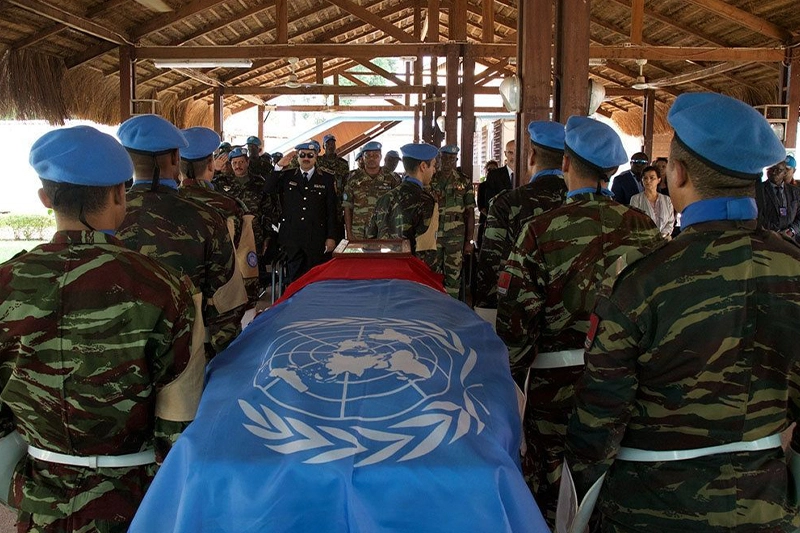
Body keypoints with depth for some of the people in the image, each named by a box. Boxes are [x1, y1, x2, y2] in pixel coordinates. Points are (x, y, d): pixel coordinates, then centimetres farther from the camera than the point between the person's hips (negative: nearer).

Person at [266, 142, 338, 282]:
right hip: (292, 238, 1)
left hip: (317, 239, -1)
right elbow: (268, 190, -3)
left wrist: (331, 237, -2)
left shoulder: (327, 179, 4)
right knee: (295, 279, 6)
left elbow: (331, 210, 2)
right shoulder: (287, 176, 9)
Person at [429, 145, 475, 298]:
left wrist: (470, 240, -1)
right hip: (433, 235, 1)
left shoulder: (464, 182, 4)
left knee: (453, 275, 2)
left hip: (456, 236, -1)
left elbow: (470, 213, 3)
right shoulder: (430, 180, 6)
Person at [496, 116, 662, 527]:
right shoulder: (644, 227, -3)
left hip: (558, 382, -4)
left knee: (551, 495, 12)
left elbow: (516, 318, -12)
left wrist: (511, 381, 3)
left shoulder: (542, 231, -14)